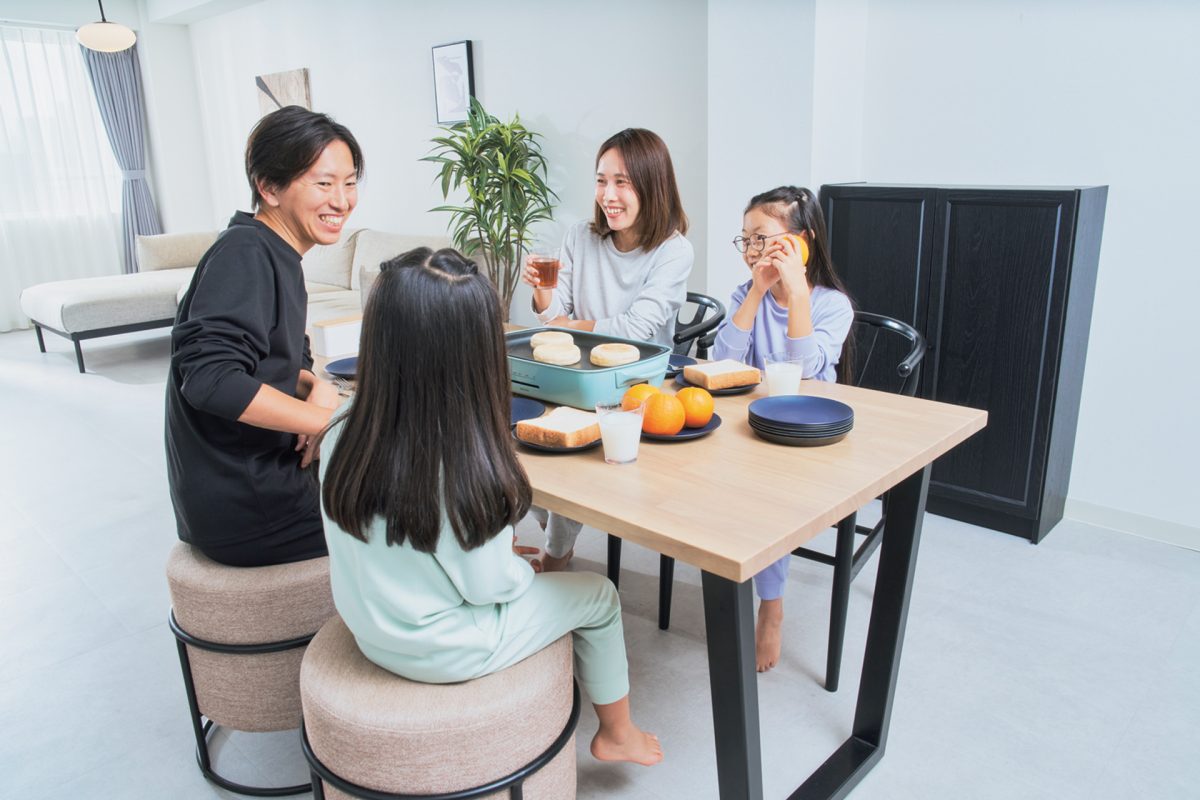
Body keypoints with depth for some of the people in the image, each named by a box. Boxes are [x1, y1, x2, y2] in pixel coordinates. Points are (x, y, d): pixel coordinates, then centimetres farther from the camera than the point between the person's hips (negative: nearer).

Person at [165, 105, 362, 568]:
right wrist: (334, 421, -25)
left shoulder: (277, 258, 8)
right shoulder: (245, 252, -19)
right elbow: (211, 377, -30)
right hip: (245, 508, -8)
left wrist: (318, 388, -6)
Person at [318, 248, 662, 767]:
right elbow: (487, 586, -21)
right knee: (598, 596, 14)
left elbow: (392, 547, 0)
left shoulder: (341, 439, -14)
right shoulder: (468, 470, -32)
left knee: (528, 577, 27)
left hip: (371, 635, 6)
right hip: (447, 655, -6)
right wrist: (521, 566, 1)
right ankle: (616, 734, 36)